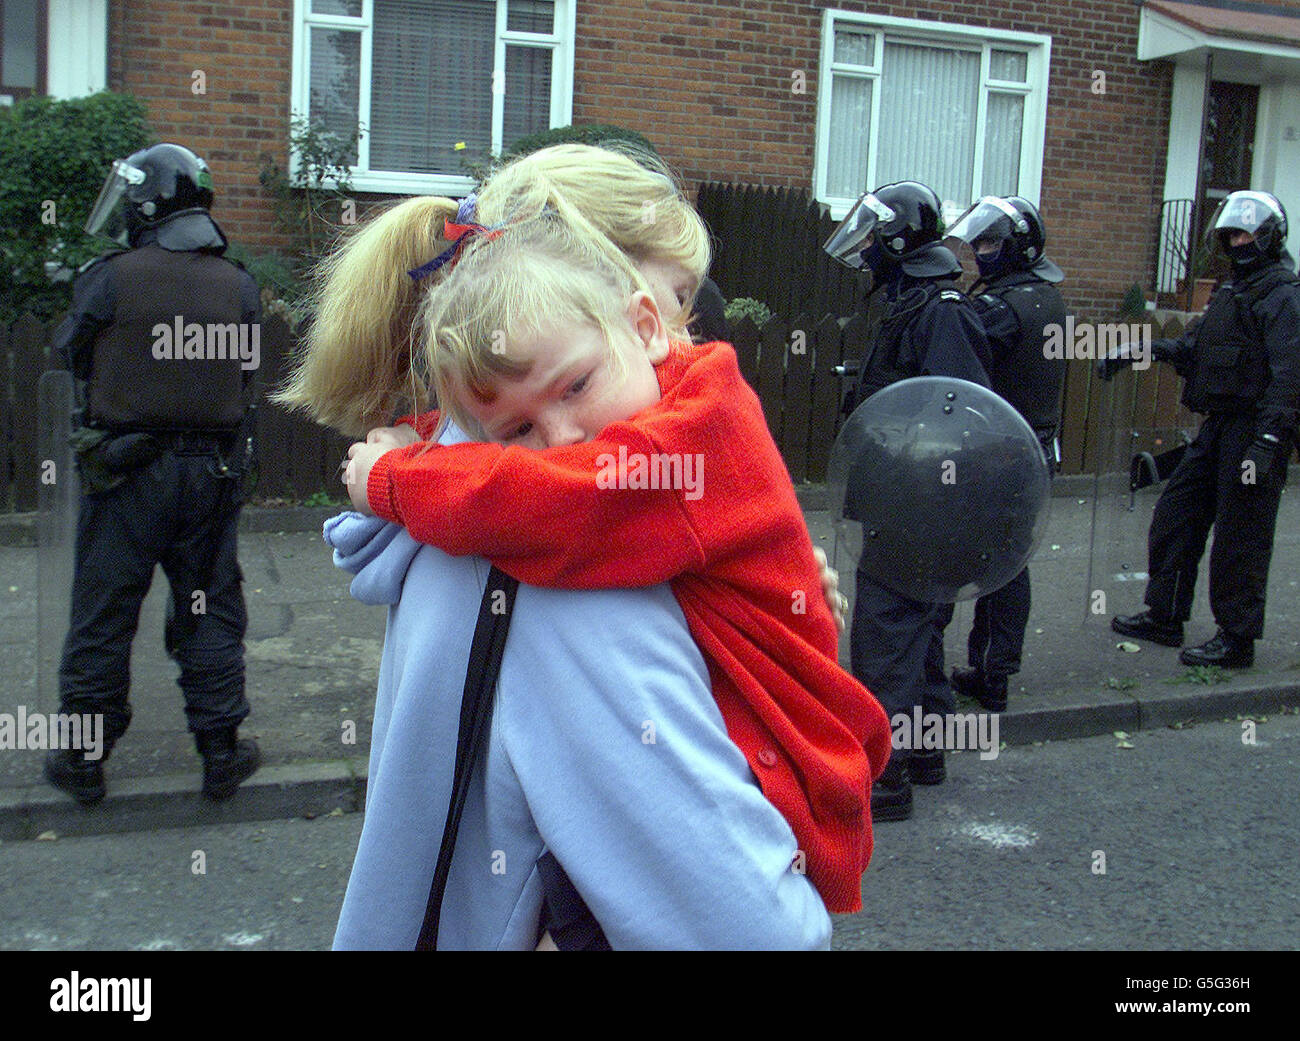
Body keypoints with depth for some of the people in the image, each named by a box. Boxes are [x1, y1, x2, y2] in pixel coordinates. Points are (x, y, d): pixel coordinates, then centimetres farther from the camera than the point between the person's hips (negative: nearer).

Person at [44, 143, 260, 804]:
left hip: (124, 472, -2)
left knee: (103, 613, 9)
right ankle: (221, 754, 17)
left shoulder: (112, 277, -10)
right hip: (212, 470, 3)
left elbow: (70, 352, 2)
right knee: (211, 611, 12)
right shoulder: (238, 285, 0)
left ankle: (83, 759, 19)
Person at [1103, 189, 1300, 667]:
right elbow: (1192, 347, 22)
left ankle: (1237, 639, 7)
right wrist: (1135, 353, 11)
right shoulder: (1232, 291, 18)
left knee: (1239, 538, -3)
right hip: (1219, 427, 9)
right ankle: (1164, 616, 24)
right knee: (1175, 516, 12)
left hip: (1253, 428, -9)